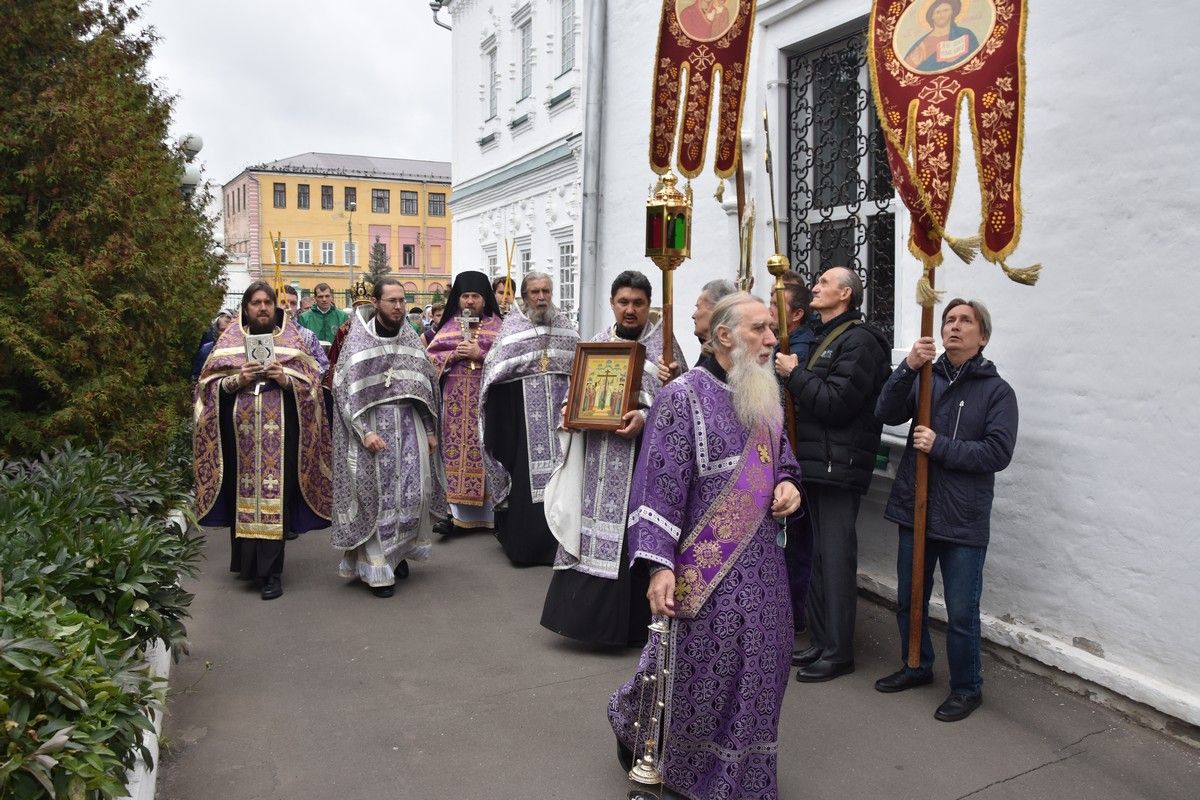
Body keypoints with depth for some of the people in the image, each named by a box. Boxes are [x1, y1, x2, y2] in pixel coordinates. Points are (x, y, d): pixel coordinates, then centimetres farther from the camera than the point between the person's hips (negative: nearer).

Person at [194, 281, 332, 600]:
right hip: (240, 430, 1)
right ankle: (248, 562, 18)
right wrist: (238, 380, -10)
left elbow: (311, 382, 6)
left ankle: (271, 571, 0)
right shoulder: (230, 339, 11)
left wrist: (286, 379, -11)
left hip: (279, 430, -1)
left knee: (275, 495, -5)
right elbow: (211, 385, 7)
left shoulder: (290, 338, 10)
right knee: (243, 492, 2)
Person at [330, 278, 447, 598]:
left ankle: (399, 551, 24)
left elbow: (427, 386, 12)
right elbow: (345, 389, -7)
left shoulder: (412, 339, 8)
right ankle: (376, 567, 9)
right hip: (372, 424, -4)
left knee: (413, 492, 4)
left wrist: (430, 430, 8)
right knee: (376, 496, 0)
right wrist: (365, 431, -16)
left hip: (409, 425, 4)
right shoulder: (357, 340, -3)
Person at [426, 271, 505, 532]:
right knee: (454, 448, -1)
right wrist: (453, 355, -8)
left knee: (485, 449, -2)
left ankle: (491, 510, 6)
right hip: (455, 400, 2)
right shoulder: (449, 326, 12)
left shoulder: (497, 326, 5)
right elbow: (429, 358, 8)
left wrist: (480, 354, -14)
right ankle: (455, 511, 3)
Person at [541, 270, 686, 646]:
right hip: (599, 458, 4)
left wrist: (645, 418, -22)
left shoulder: (664, 344, -1)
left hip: (643, 457, -4)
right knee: (593, 531, 7)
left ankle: (632, 621, 13)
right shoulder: (597, 343, 12)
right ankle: (591, 614, 21)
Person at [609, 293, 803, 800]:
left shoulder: (766, 399, 10)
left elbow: (782, 458, 24)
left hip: (762, 564, 7)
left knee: (756, 669, 12)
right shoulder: (683, 396, -12)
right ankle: (633, 717, 33)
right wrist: (659, 564, -21)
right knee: (695, 670, 4)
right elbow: (659, 486, -15)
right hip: (707, 566, -6)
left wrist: (789, 484, 0)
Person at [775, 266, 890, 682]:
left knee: (835, 558, -3)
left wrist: (795, 373, -11)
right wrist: (795, 376, 3)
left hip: (839, 465, -9)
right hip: (816, 463, 9)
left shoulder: (859, 340, -10)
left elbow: (835, 403, -20)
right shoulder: (825, 338, 20)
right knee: (819, 557, 14)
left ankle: (838, 652, 7)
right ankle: (820, 643, 24)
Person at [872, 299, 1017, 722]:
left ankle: (967, 687, 23)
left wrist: (939, 446, -18)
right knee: (909, 600, 18)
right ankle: (917, 666, 39)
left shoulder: (997, 391, -4)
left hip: (964, 521, -4)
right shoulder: (924, 377, 5)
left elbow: (998, 452, -13)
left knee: (961, 612, 3)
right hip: (914, 510, 4)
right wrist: (908, 368, -22)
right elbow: (887, 413, -10)